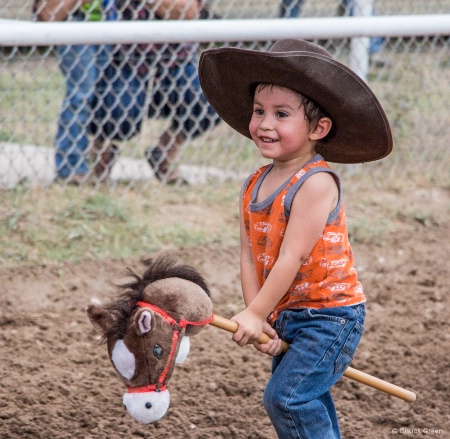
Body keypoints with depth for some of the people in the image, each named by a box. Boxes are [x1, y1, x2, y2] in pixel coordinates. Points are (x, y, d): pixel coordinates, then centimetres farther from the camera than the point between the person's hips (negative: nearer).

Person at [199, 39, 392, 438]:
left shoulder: (316, 182, -21)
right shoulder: (255, 185, 3)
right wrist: (257, 317, -10)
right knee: (309, 406, 18)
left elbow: (291, 257, -22)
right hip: (284, 316, 8)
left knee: (286, 396, -17)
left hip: (330, 315, -8)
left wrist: (255, 314, -19)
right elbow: (249, 256, 0)